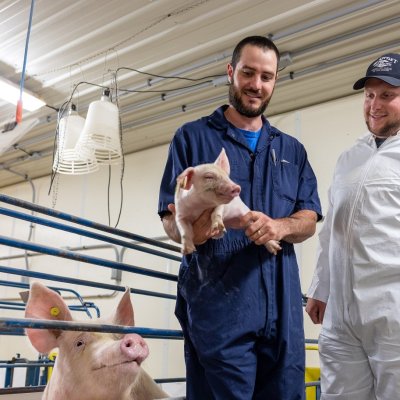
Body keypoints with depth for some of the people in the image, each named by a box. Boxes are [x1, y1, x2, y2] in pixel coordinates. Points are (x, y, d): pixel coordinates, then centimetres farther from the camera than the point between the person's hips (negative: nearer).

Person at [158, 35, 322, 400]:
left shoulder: (292, 150, 18)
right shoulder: (193, 137, 6)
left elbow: (309, 220, 8)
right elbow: (170, 218, -1)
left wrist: (279, 227, -15)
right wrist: (189, 228, -25)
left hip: (282, 307, 4)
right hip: (217, 302, -3)